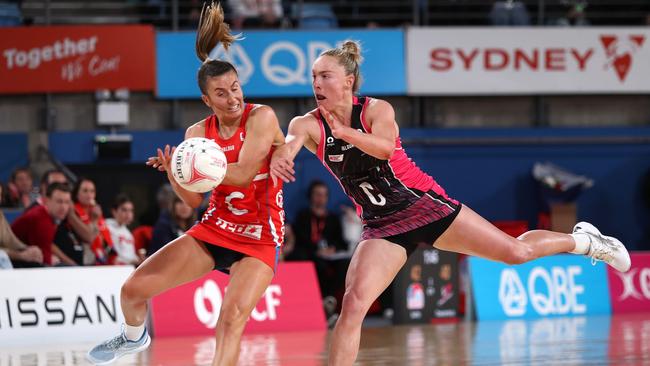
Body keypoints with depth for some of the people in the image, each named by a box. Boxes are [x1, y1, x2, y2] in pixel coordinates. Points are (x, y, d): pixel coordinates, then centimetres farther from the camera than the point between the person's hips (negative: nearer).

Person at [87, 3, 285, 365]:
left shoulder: (261, 117, -13)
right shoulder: (198, 133, 0)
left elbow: (243, 174, -23)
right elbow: (193, 199, 2)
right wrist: (174, 171, -18)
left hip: (259, 240, -5)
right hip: (212, 230, 5)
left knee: (233, 316, -28)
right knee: (134, 287, 3)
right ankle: (134, 336, 36)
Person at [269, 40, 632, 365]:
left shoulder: (377, 110, -14)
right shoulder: (310, 124, -10)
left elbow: (385, 147, -35)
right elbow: (293, 139, -35)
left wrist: (345, 132, -55)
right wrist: (284, 153, -60)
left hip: (424, 204, -1)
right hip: (382, 226, 1)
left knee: (517, 252, 1)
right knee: (353, 304, -18)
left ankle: (583, 240, 28)